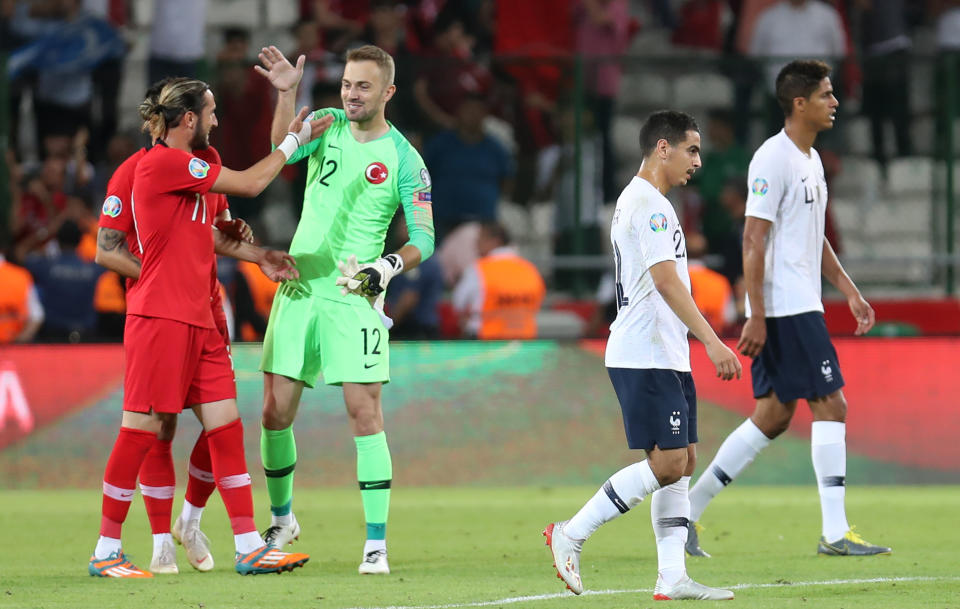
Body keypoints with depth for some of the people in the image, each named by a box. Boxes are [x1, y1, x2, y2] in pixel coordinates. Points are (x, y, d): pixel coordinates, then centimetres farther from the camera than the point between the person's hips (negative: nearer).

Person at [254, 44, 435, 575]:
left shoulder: (403, 158, -2)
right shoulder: (326, 126, 6)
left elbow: (423, 238, -2)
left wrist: (388, 267, -20)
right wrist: (287, 95, -27)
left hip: (355, 297, -3)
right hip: (299, 287, 3)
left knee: (364, 414, -9)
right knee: (276, 413, 4)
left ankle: (376, 543, -5)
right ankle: (281, 520, 25)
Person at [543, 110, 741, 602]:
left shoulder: (636, 200, 20)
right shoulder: (649, 204, -13)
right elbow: (665, 282, -21)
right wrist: (712, 341, -24)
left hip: (665, 357, 11)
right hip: (644, 356, -11)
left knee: (682, 461, 6)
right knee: (667, 461, -12)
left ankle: (672, 578, 2)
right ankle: (570, 534, -5)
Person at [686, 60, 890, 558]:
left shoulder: (810, 160, 16)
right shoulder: (773, 159, -14)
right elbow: (753, 241, -17)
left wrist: (848, 290, 19)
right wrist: (756, 317, -20)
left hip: (802, 306, 10)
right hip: (784, 308, -10)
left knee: (772, 417, 10)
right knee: (831, 405, -8)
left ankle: (686, 509, 14)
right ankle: (835, 532, -6)